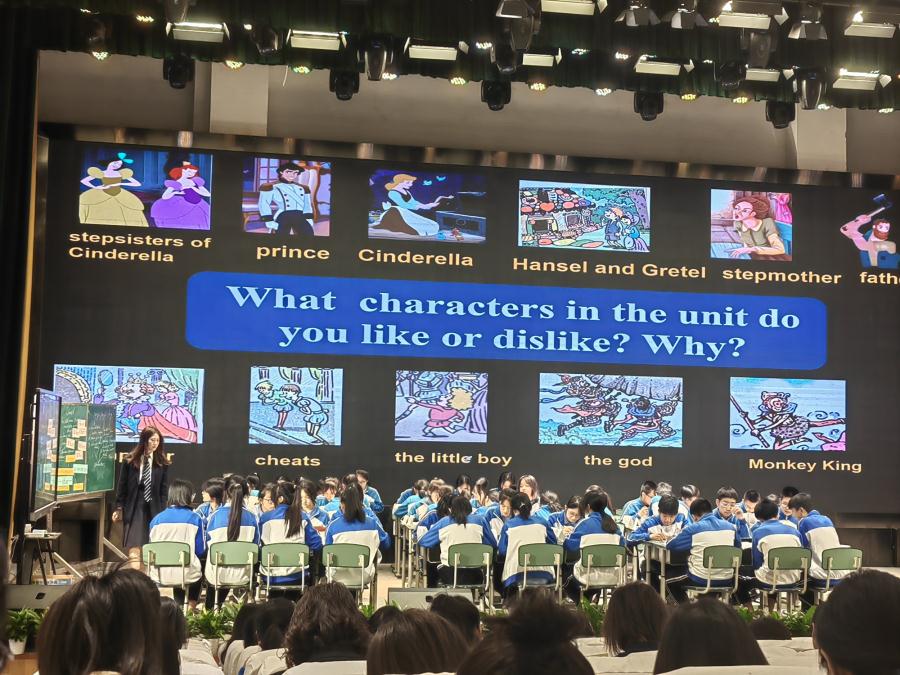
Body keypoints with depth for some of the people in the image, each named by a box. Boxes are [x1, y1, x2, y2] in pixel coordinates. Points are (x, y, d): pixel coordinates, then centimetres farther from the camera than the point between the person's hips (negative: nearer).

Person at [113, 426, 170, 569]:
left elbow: (164, 489, 2)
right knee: (134, 546, -8)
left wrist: (162, 510, -3)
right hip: (133, 508, -1)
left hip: (153, 509, 1)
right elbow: (122, 486, 2)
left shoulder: (162, 463, 1)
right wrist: (119, 508, 0)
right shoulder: (130, 461, -2)